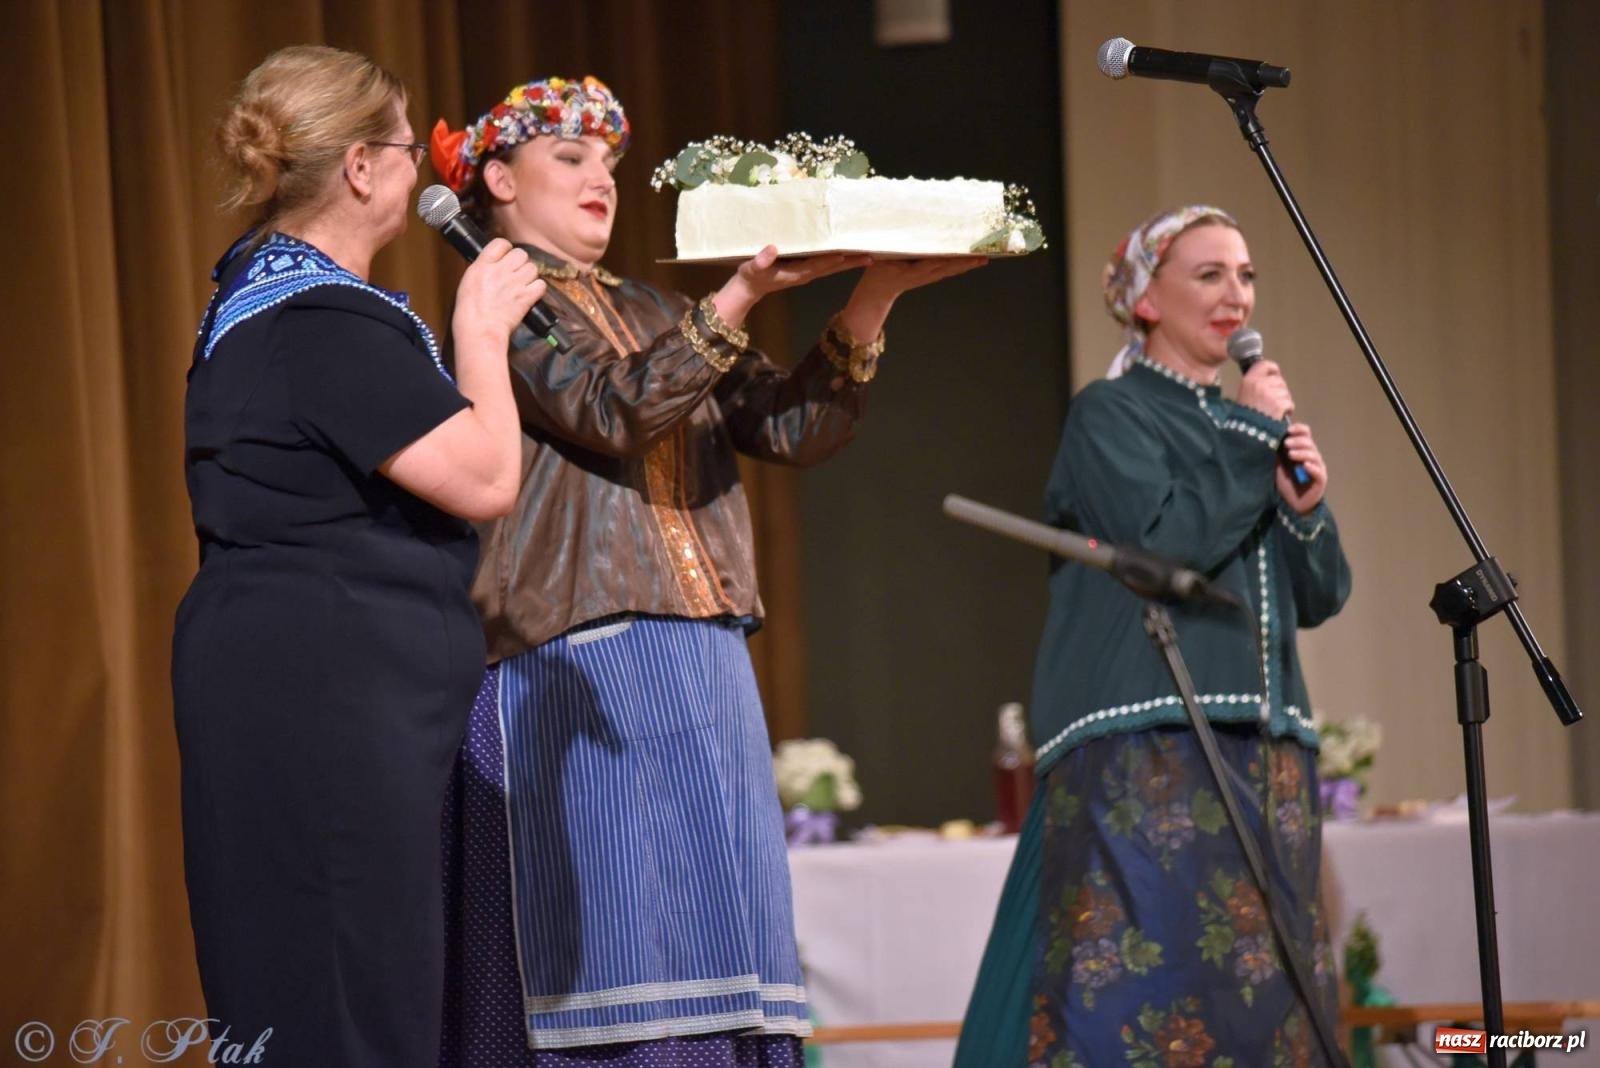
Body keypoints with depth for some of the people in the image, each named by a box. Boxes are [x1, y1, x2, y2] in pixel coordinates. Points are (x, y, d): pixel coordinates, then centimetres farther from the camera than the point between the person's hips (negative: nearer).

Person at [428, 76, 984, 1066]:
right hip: (584, 674, -7)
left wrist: (877, 293, -3)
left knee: (720, 951, 2)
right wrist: (745, 292, -23)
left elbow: (795, 427, 10)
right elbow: (612, 410, -16)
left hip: (707, 673, 7)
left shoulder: (653, 314, 20)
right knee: (625, 960, -11)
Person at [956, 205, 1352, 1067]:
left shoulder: (1242, 427, 20)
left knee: (1259, 996, 1)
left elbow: (1320, 597, 16)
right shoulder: (1110, 414, 1)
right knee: (1149, 991, -15)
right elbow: (1165, 544, -15)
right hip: (1150, 751, -7)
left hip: (1264, 751, 7)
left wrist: (1307, 506, -3)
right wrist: (1253, 436, -6)